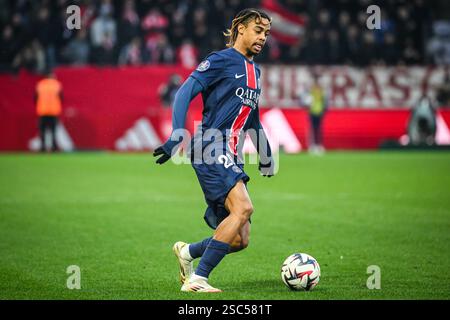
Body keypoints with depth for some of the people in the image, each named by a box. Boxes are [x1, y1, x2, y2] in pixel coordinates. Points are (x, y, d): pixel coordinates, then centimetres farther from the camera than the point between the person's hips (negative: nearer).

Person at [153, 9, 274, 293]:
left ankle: (187, 252, 27)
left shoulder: (255, 70, 21)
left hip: (232, 159, 8)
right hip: (211, 152, -8)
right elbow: (184, 93, -12)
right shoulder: (221, 60, -3)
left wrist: (266, 156, 36)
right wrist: (177, 138, -23)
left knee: (240, 240, 0)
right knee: (243, 207, -27)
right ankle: (197, 279, -21)